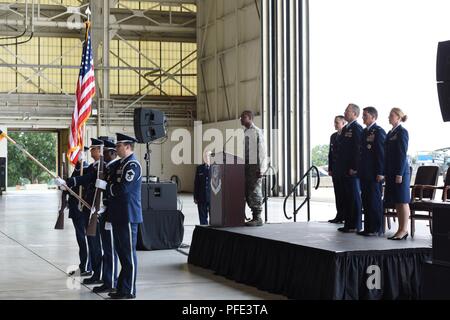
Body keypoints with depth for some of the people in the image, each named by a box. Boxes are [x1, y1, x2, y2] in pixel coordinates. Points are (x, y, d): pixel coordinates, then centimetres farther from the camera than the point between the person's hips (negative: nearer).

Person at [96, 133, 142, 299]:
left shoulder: (133, 165, -14)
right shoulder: (120, 164, 15)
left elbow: (123, 188, -23)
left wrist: (104, 185, -14)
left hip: (128, 216, -10)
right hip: (119, 216, 10)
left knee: (128, 254, -3)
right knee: (122, 252, 15)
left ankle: (129, 291, 3)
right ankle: (122, 287, 23)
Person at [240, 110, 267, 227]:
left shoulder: (257, 132, -8)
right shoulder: (245, 132, 18)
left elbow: (261, 150, -12)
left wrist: (260, 169, -17)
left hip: (255, 166, -8)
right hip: (246, 165, 9)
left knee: (255, 192, -8)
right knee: (247, 193, 7)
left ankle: (257, 218, -5)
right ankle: (255, 216, 12)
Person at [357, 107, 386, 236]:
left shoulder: (379, 132, -9)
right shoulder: (364, 132, 16)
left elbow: (381, 153, -14)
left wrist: (380, 173, -17)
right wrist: (360, 170, 14)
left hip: (374, 174, -8)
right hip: (364, 173, 8)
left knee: (375, 201, -3)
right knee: (366, 201, 10)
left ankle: (376, 229, 2)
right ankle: (368, 228, 16)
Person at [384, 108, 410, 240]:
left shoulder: (402, 132, -8)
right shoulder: (390, 133, 16)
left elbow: (402, 154, -14)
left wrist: (399, 174, -18)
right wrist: (386, 172, 14)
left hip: (400, 171, -9)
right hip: (391, 172, 9)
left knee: (402, 201, -5)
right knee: (396, 202, 8)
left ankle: (404, 230, -3)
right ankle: (401, 229, 11)